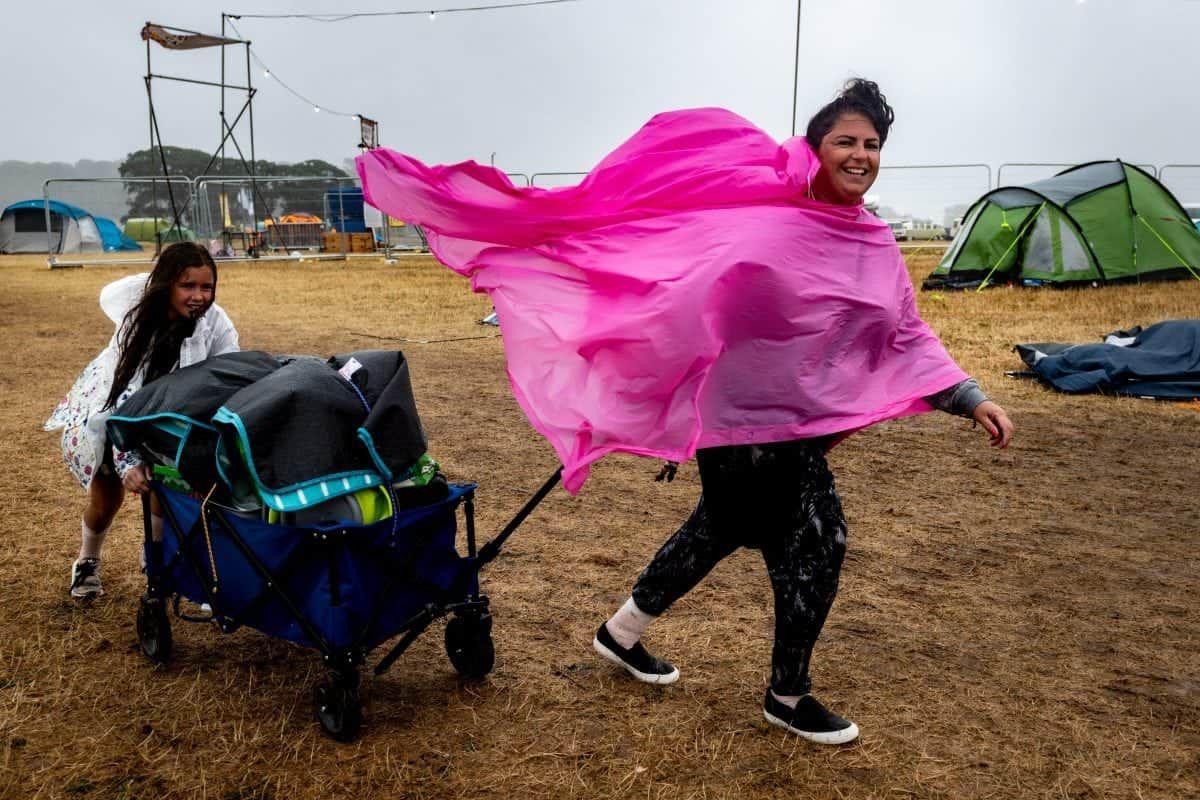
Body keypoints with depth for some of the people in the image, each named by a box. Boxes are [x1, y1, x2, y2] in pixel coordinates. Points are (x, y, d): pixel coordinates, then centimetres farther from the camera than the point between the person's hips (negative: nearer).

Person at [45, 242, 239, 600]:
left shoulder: (216, 323, -27)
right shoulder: (137, 315, -35)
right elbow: (123, 395, -39)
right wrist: (127, 463, -49)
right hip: (108, 403, -2)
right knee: (107, 495, 1)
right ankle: (87, 561, 32)